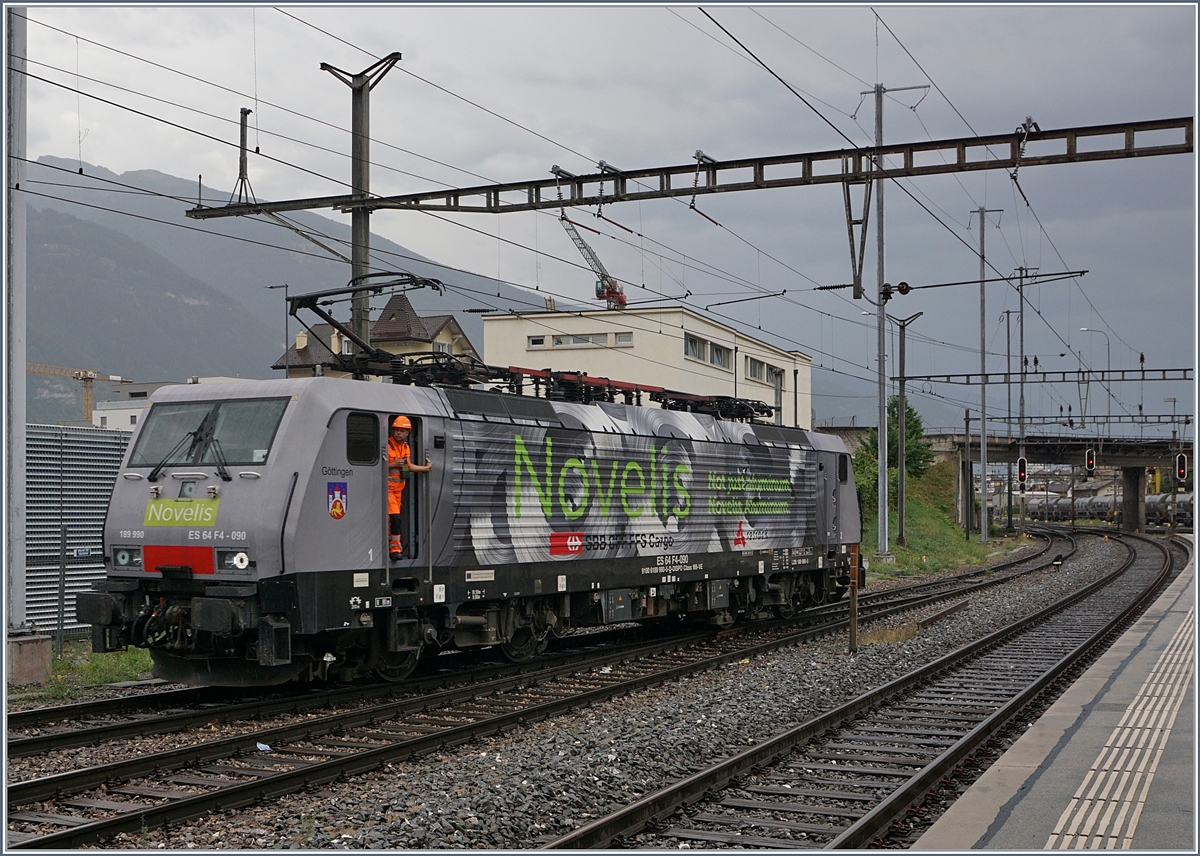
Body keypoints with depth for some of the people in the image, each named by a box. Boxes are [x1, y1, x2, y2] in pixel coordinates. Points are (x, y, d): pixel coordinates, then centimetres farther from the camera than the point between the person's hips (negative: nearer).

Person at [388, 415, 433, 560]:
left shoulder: (406, 447, 13)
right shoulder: (387, 445, -12)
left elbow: (408, 466, 18)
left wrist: (426, 468, 12)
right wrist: (393, 464, -24)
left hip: (399, 487, 8)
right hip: (387, 486, -8)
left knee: (393, 518, 11)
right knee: (394, 517, -17)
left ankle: (390, 545, 19)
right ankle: (395, 547, -15)